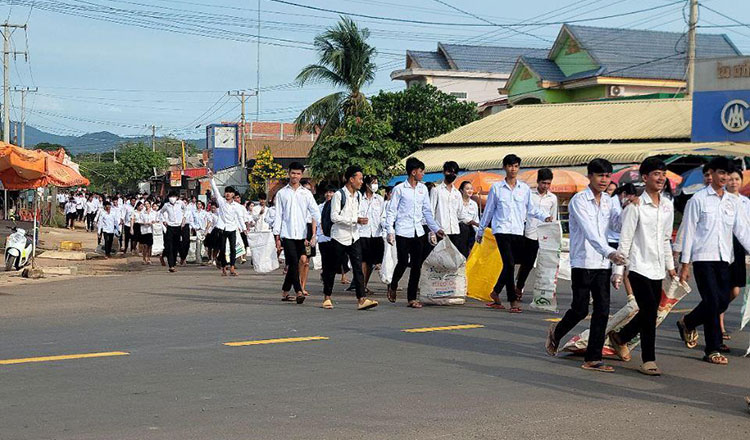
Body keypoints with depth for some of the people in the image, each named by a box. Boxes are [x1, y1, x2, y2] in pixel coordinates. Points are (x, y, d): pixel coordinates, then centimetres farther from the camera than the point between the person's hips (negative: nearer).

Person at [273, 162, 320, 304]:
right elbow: (278, 216, 6)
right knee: (294, 263, -14)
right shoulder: (282, 193, 7)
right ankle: (298, 292, -16)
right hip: (287, 235, -2)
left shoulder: (306, 193, 9)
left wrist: (315, 234, -6)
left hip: (301, 235, 2)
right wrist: (277, 238, 1)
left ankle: (285, 291, 21)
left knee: (293, 265, 8)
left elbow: (316, 213, 5)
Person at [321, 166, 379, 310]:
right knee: (332, 268, 6)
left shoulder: (358, 195, 10)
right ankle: (327, 297, 20)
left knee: (358, 267, -6)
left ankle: (362, 299, -11)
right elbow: (334, 217, -16)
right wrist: (355, 220, -20)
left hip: (354, 237, 5)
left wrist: (362, 218, -1)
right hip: (339, 237, -5)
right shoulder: (338, 195, -11)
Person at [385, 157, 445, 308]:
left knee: (417, 265, 2)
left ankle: (412, 298, 9)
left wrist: (436, 229, 10)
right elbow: (391, 211, -3)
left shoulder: (423, 188, 12)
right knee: (403, 262, -7)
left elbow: (427, 211, 17)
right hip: (403, 232, -5)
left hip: (418, 232, 5)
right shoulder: (399, 189, -3)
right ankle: (393, 287, 21)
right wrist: (390, 231, -11)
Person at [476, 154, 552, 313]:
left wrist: (545, 216, 0)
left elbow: (531, 209, 17)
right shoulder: (496, 187, 5)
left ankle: (496, 292, 24)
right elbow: (488, 210, 12)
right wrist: (480, 231, 16)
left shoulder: (524, 188, 10)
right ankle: (513, 300, -11)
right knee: (509, 263, -14)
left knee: (510, 265, 5)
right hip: (502, 230, -3)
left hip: (518, 231, 3)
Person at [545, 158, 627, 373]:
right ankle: (556, 333, 28)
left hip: (602, 264, 6)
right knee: (580, 309, -2)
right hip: (583, 262, -6)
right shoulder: (579, 200, -10)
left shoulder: (607, 200, 12)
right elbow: (589, 232, -23)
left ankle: (593, 358, 5)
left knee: (602, 311, 0)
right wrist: (609, 252, -36)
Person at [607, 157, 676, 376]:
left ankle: (620, 337, 37)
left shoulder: (668, 205, 9)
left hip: (657, 268, 7)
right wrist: (618, 270, -10)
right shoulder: (636, 205, -11)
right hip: (639, 266, -7)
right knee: (650, 312, -10)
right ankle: (648, 360, -1)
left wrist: (670, 266, 20)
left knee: (648, 313, 12)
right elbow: (625, 239, -9)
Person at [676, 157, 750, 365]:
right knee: (712, 301, -9)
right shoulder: (699, 199, -1)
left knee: (723, 301, 3)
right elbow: (688, 231, -2)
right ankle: (713, 350, 5)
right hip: (703, 257, -5)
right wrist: (685, 264, -5)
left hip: (724, 258, 5)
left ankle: (687, 323, 29)